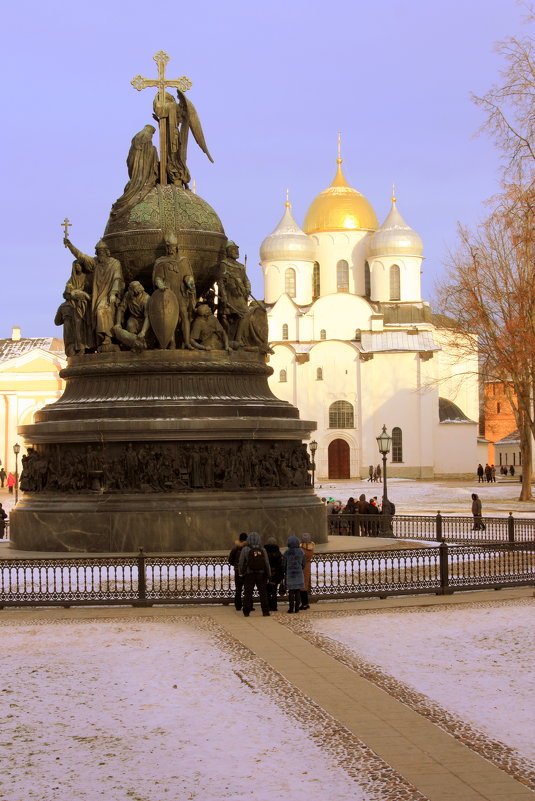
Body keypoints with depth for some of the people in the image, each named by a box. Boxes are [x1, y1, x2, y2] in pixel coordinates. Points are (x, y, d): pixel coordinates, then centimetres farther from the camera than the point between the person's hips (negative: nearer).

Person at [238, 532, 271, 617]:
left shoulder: (245, 550, -8)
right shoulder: (262, 550, -2)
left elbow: (241, 563, -6)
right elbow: (267, 564, 0)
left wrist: (241, 573, 6)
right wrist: (268, 575, 7)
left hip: (249, 575, -2)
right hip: (261, 574, 2)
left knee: (248, 593, 4)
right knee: (263, 593, 8)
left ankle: (246, 612, 4)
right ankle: (265, 612, 6)